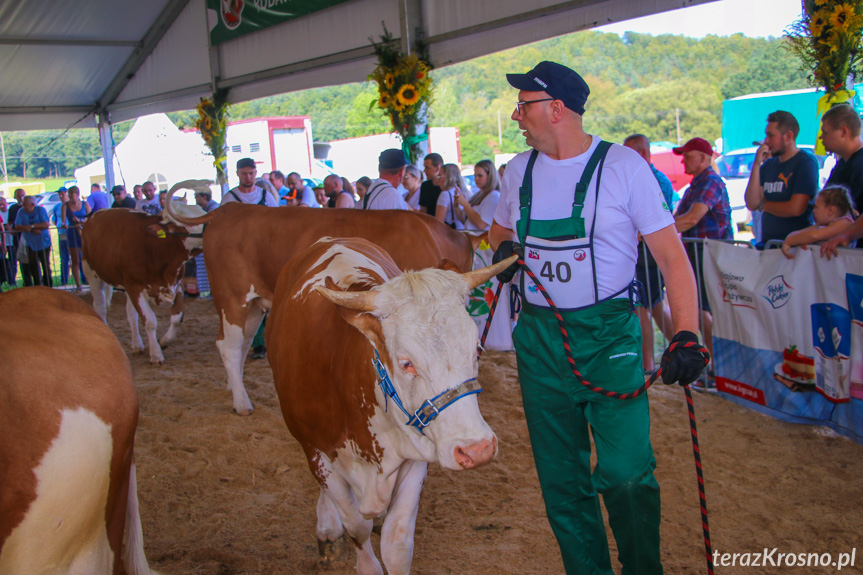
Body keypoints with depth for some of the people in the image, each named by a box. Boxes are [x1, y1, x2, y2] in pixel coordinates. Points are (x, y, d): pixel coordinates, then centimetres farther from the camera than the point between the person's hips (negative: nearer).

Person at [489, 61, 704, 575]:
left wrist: (686, 334, -21)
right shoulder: (519, 170, 7)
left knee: (625, 473, -12)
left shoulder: (623, 165, -8)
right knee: (561, 479, 9)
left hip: (609, 336, -4)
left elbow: (671, 254, -10)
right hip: (540, 339, 5)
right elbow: (501, 229, 26)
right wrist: (504, 248, 2)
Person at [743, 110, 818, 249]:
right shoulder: (768, 164, 14)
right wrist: (756, 164, -1)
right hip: (766, 242, 6)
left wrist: (763, 204, 2)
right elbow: (752, 204, 4)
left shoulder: (806, 162, -6)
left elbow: (795, 209, -15)